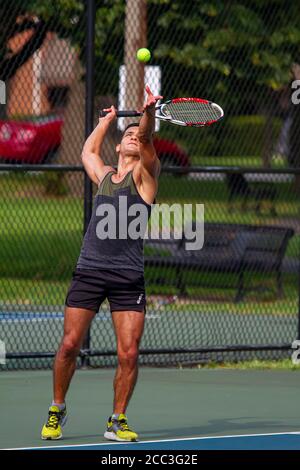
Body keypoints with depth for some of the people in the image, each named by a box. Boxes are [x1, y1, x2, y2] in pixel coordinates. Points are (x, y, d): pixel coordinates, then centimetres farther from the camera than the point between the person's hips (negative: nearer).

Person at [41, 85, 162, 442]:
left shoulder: (144, 174, 8)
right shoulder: (103, 175, 19)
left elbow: (146, 139, -13)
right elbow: (88, 150, 42)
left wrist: (149, 112, -30)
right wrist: (107, 120, 48)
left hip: (128, 278, -3)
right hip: (89, 269, 3)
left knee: (129, 353, -8)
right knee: (69, 346, -1)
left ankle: (117, 422, 7)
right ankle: (57, 410, 19)